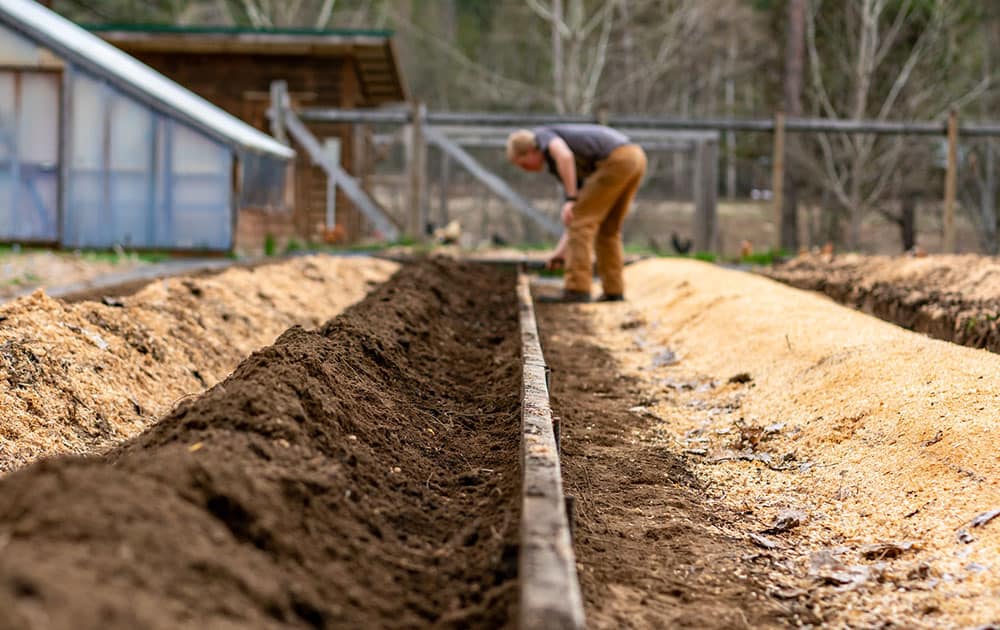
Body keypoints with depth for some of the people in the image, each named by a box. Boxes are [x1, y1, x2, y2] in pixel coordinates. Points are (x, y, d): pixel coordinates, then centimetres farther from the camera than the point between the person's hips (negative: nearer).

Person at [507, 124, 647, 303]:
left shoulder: (543, 135, 9)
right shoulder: (571, 170, 32)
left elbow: (565, 155, -15)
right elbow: (581, 219, 32)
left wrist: (570, 200, -14)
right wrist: (561, 250, 32)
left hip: (616, 160, -9)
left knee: (580, 221, -2)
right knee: (607, 228, 20)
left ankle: (577, 290, -3)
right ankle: (613, 291, 16)